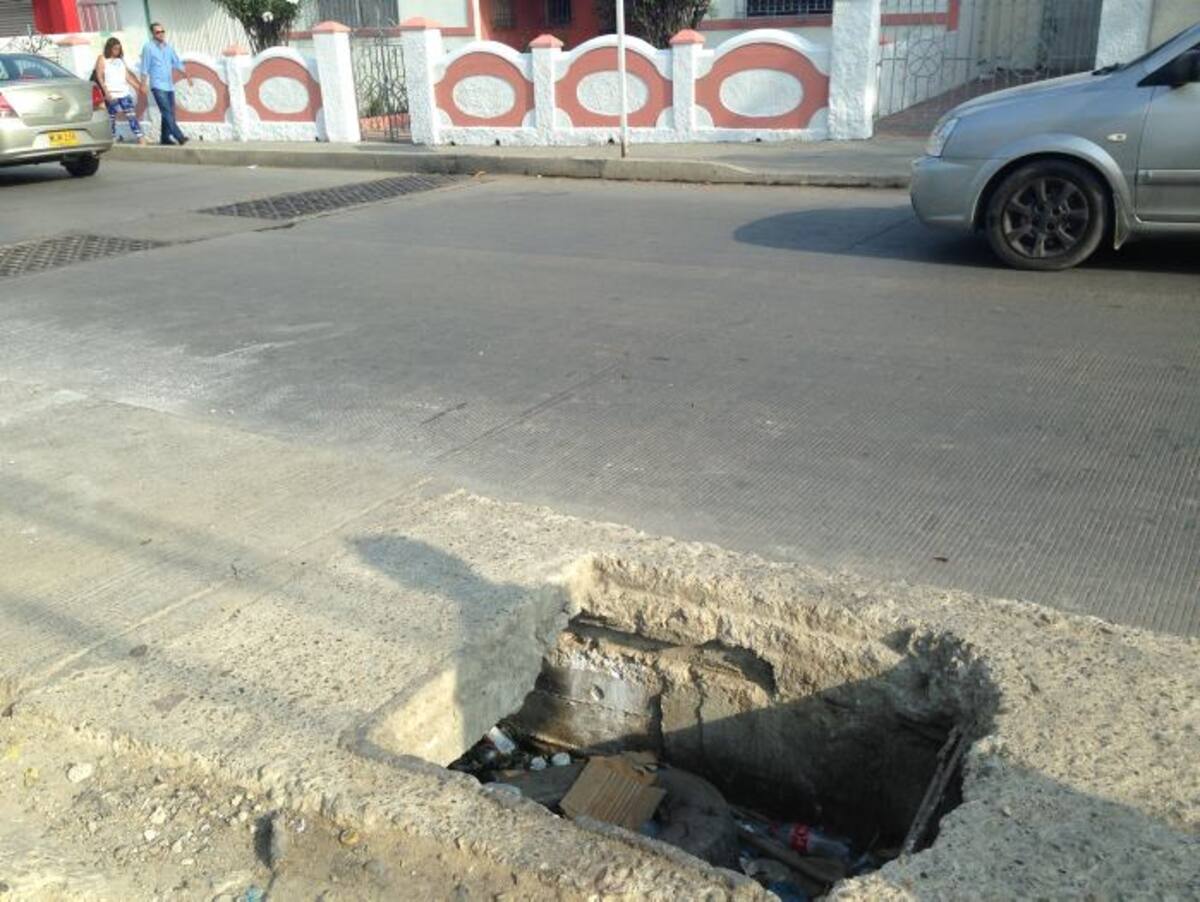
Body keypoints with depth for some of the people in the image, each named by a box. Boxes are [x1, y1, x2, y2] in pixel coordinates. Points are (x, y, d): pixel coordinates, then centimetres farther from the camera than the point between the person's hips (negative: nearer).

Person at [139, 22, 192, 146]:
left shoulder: (168, 47, 13)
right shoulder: (148, 47, -2)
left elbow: (177, 63, 17)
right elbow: (145, 68, -3)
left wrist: (187, 75, 6)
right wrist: (144, 84, -6)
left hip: (169, 86, 6)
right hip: (158, 86, -6)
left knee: (170, 113, 5)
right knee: (167, 112, -14)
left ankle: (165, 138, 13)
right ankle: (179, 137, -21)